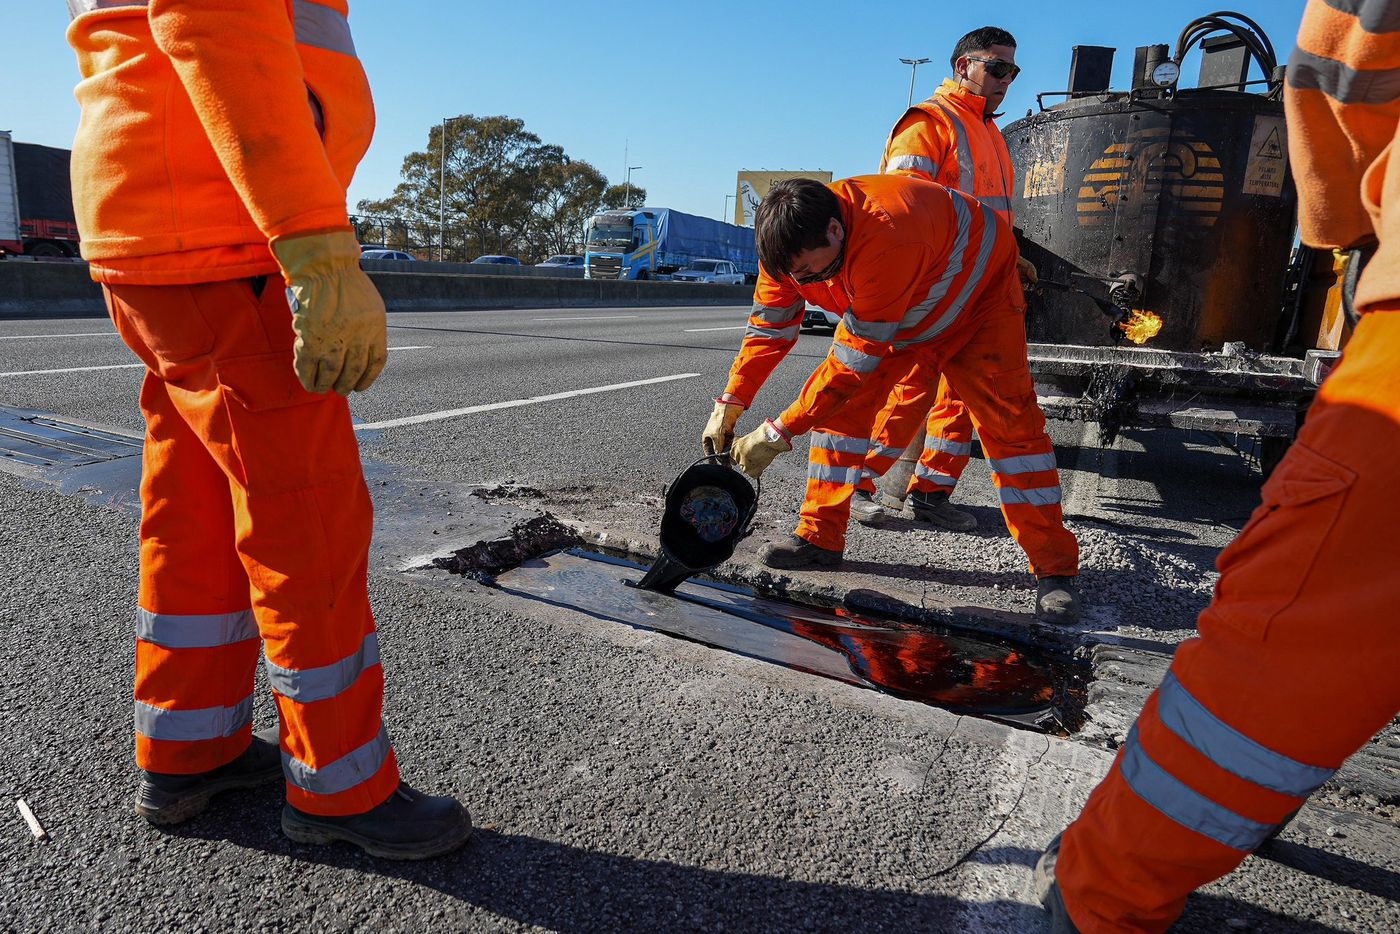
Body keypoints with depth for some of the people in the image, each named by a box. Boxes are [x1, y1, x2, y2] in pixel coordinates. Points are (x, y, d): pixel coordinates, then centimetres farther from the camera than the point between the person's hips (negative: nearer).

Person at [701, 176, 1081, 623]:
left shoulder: (888, 238, -46)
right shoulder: (792, 242, -23)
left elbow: (856, 359, -42)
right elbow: (769, 327, -12)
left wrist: (776, 434, -38)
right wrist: (729, 405, -21)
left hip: (977, 289, -6)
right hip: (883, 303, 6)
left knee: (1008, 420, -14)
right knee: (841, 405, -8)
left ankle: (1054, 569, -5)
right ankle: (820, 538, 1)